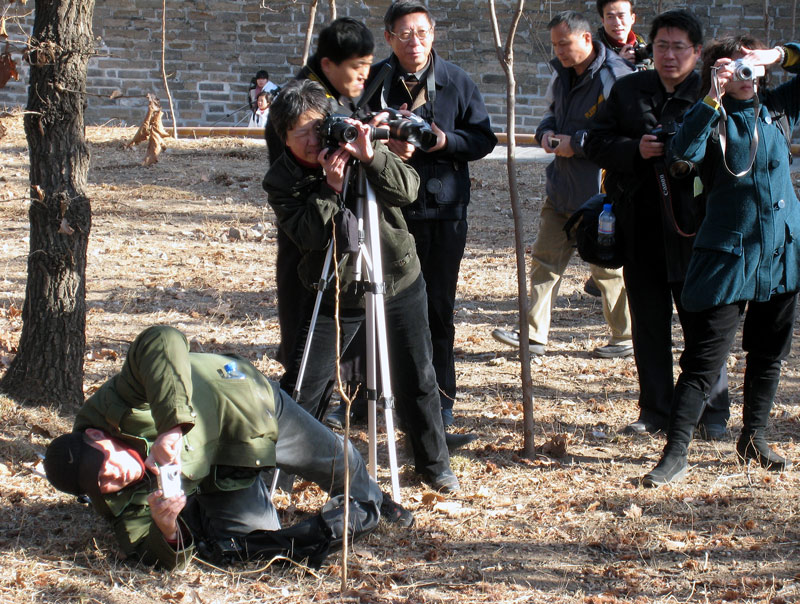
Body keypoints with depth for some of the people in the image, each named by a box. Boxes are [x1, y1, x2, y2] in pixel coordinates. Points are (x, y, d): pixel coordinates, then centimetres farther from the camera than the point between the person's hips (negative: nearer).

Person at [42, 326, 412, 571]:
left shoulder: (116, 405, -41)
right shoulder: (118, 500, -30)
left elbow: (163, 341, -58)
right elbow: (170, 559, -32)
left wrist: (173, 425, -66)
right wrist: (167, 530, -56)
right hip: (218, 475, 1)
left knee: (335, 461, 16)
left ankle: (368, 502, 55)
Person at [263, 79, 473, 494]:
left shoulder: (354, 146, -7)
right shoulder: (280, 179, -7)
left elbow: (407, 190, -18)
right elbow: (307, 234, -20)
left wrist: (370, 157, -31)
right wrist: (331, 186, -29)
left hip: (398, 282, 1)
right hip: (338, 292, -1)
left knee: (417, 379, 7)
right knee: (302, 385, -2)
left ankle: (435, 464, 24)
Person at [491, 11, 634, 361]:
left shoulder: (615, 77, -17)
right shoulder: (562, 74, 10)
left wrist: (576, 144, -20)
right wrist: (547, 132, 4)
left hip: (599, 192, -8)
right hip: (561, 188, 8)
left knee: (607, 268, 3)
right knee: (545, 258, 6)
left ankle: (626, 338, 17)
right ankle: (535, 334, 11)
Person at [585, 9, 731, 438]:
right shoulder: (627, 90, 9)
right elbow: (596, 143, 6)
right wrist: (635, 149, -11)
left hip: (690, 227, -4)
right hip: (640, 226, 4)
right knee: (648, 322, 11)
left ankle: (712, 413, 12)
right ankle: (655, 410, 20)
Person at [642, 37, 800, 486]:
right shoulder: (713, 119, -5)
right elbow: (685, 150, -25)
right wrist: (714, 97, -26)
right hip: (729, 253, -5)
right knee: (706, 356, -7)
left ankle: (754, 439, 29)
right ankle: (677, 452, -6)